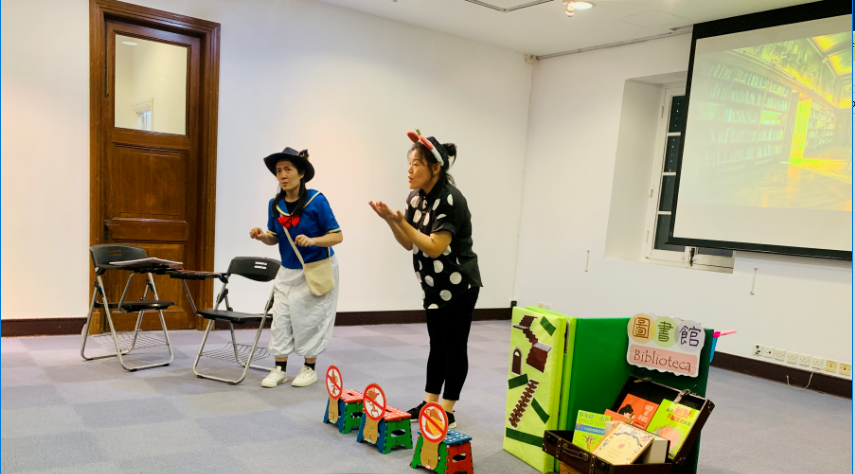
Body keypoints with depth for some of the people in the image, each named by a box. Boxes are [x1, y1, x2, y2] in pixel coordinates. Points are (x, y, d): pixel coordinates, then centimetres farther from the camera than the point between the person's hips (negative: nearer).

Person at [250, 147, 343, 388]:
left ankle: (310, 369, 19)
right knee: (281, 317, 4)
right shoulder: (275, 204, -3)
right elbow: (275, 238, 9)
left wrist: (312, 241, -32)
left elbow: (337, 236, -16)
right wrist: (262, 236, -13)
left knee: (310, 318, 3)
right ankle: (279, 369, 17)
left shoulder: (316, 201, -18)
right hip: (288, 271, 5)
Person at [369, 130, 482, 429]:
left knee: (454, 347, 2)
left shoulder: (450, 200, -22)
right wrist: (390, 220, -11)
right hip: (434, 286, 8)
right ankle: (429, 403, 23)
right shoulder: (416, 198, 3)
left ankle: (447, 412, 11)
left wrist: (401, 221, -28)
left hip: (460, 286, -8)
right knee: (436, 345, 14)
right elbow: (409, 243, 5)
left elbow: (434, 247, -25)